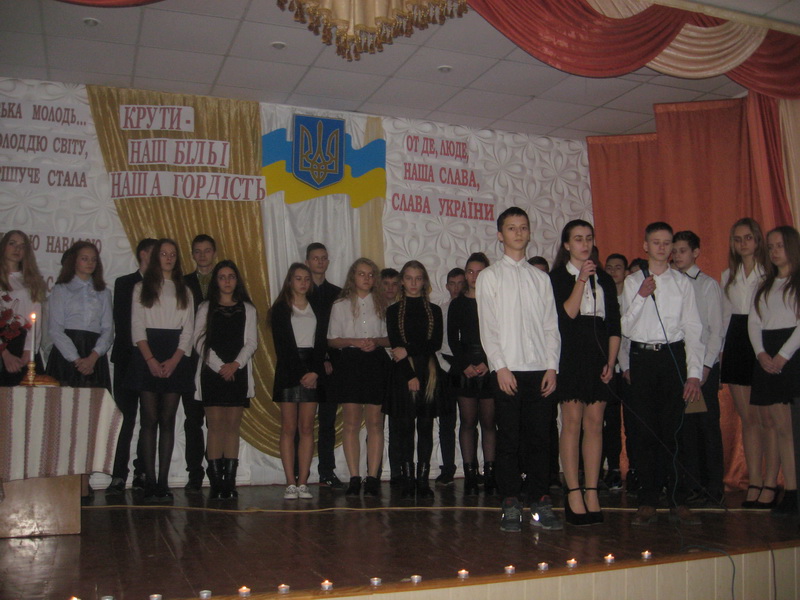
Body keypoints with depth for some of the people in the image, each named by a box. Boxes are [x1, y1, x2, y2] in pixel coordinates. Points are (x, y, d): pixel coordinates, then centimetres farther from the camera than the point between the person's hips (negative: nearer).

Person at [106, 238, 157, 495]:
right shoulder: (124, 283, 8)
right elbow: (121, 323, 0)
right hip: (128, 359, -2)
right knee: (127, 419, -5)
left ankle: (142, 474, 8)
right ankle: (119, 476, -1)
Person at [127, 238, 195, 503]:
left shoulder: (184, 291, 16)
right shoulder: (141, 288, 11)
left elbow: (188, 330, 8)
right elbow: (137, 327, 1)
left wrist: (174, 360, -7)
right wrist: (151, 359, -12)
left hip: (176, 359, 2)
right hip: (147, 358, -1)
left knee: (168, 419, -1)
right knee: (149, 419, -4)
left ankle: (163, 482, 0)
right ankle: (149, 482, -3)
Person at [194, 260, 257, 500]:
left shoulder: (247, 309, 13)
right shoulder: (205, 308, 11)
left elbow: (251, 342, 5)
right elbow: (200, 341, 2)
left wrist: (235, 364, -11)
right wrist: (220, 366, -10)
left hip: (238, 372, 1)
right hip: (211, 372, -1)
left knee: (233, 425, -1)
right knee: (215, 424, -5)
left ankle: (229, 481, 2)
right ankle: (215, 482, -4)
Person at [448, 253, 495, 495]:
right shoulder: (457, 304, 11)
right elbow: (452, 339, 7)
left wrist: (487, 363, -11)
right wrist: (466, 365, -6)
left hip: (490, 368, -1)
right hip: (464, 369, 1)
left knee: (488, 422, 1)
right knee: (468, 421, 0)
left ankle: (489, 474, 5)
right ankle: (470, 475, 4)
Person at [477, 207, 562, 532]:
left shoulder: (541, 278, 15)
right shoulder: (489, 276, 6)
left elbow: (551, 326, 11)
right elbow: (487, 327, -1)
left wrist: (552, 367, 0)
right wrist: (501, 367, -10)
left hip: (540, 370, 3)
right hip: (507, 370, -3)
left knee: (539, 437, 4)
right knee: (509, 438, -1)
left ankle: (540, 503, 11)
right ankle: (511, 506, 7)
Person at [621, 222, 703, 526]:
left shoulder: (682, 282, 7)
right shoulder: (632, 282, 7)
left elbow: (692, 329, 3)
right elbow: (626, 327, 0)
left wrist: (694, 373, -5)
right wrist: (641, 296, -13)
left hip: (673, 355, 0)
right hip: (642, 357, 0)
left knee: (672, 428, 0)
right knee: (646, 429, 3)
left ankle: (677, 501, 10)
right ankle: (648, 501, 11)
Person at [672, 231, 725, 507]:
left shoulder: (708, 285, 0)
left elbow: (717, 329, -3)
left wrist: (705, 365, -11)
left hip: (703, 365, -4)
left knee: (708, 425, -1)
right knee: (687, 427, 7)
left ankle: (714, 489, 8)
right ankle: (695, 486, 15)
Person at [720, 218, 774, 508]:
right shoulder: (727, 276, 17)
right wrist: (723, 349, 13)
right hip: (737, 345, 5)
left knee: (767, 417, -5)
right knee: (747, 417, 6)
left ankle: (770, 484, 1)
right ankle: (754, 482, 10)